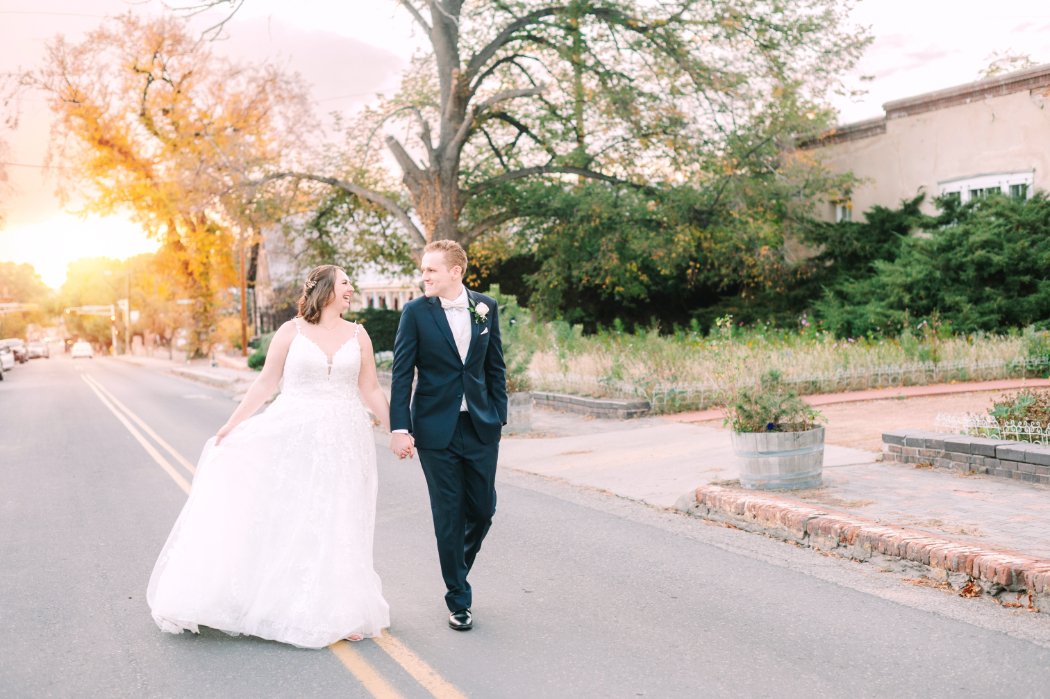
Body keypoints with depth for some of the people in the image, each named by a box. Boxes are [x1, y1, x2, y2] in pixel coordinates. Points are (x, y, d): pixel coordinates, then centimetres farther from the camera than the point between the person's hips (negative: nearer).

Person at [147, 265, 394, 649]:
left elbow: (371, 391, 9)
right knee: (280, 519, 1)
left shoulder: (358, 336, 7)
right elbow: (266, 383, 3)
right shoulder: (291, 331, 0)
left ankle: (339, 613, 15)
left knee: (336, 526, 5)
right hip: (293, 437, -2)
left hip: (342, 442, 2)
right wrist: (232, 425, 1)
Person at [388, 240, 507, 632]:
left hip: (481, 427, 3)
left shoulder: (485, 308, 4)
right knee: (449, 516, 3)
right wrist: (399, 427, -10)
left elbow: (495, 367, 10)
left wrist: (499, 416, 5)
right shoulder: (416, 312, -4)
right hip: (437, 430, -3)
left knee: (483, 509, 8)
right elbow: (401, 374, -4)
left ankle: (459, 567, 37)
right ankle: (458, 599, 18)